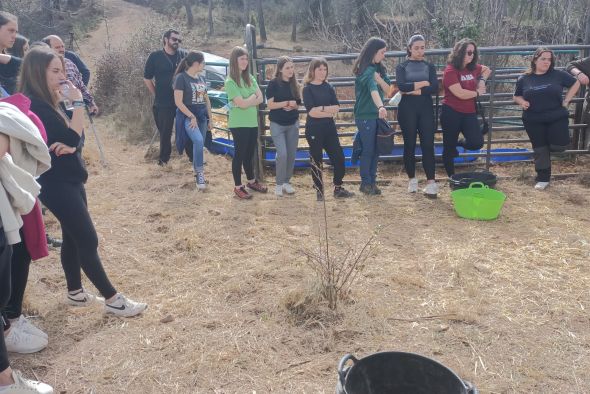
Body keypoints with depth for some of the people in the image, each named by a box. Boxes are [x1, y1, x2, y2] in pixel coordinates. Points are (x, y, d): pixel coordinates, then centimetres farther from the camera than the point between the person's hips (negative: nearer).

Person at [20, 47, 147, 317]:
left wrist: (69, 147, -13)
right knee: (88, 240, -6)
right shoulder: (35, 105, -19)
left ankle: (75, 292, 29)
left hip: (69, 179, 10)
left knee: (73, 238, 16)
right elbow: (71, 137, -24)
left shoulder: (49, 102, 11)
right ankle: (112, 300, 2)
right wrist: (78, 102, -19)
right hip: (56, 184, -10)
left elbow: (73, 138, 10)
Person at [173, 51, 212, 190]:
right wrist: (192, 116, -17)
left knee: (199, 145, 8)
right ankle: (199, 173, -18)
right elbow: (178, 102, -14)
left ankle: (198, 174, 21)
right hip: (188, 117, -7)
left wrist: (209, 119, 16)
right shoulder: (181, 77, -9)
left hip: (202, 117, 7)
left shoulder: (202, 78, 13)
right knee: (198, 141, -27)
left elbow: (206, 100, 19)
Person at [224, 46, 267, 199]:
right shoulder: (230, 81, -13)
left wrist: (247, 101, -13)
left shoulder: (250, 78, 7)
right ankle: (238, 187, 13)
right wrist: (253, 97, -4)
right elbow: (242, 103, -19)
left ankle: (251, 181, 34)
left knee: (250, 153, 18)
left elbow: (260, 98, 1)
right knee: (240, 154, 2)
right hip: (239, 124, -6)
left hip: (252, 122, 6)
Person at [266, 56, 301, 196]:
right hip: (277, 124, -5)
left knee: (291, 154, 7)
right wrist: (287, 103, -19)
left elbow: (298, 104, 10)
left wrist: (292, 106, -12)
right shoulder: (273, 84, -10)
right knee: (282, 154, -13)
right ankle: (279, 184, 3)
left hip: (293, 124, 5)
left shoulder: (294, 84, 5)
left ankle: (287, 182, 22)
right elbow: (270, 105, -14)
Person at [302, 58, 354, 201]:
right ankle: (319, 191, 14)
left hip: (329, 128, 5)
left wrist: (321, 108, -14)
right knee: (316, 161, 3)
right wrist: (329, 112, -10)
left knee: (339, 157, 3)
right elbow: (311, 111, -16)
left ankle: (338, 189, 16)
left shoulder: (329, 87, 9)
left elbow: (336, 108, -2)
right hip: (314, 129, -5)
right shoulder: (307, 88, -5)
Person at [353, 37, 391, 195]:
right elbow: (373, 90, -36)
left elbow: (387, 89, 4)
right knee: (367, 149, -1)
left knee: (376, 150, 11)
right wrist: (381, 107, -52)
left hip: (376, 115, 8)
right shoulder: (366, 70, -18)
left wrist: (380, 79, -15)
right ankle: (365, 183, 11)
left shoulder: (378, 69, 8)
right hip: (365, 116, -8)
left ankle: (372, 181, 21)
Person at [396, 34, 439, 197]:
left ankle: (431, 182, -5)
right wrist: (422, 83, -9)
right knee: (409, 144, 4)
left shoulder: (429, 66, 11)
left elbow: (435, 88, -5)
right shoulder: (402, 67, 5)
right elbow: (401, 86, -14)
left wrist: (413, 90, -12)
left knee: (428, 144, -5)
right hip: (407, 110, -1)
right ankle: (412, 179, 17)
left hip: (425, 109, 1)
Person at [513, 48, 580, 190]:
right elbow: (517, 96, 14)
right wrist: (522, 102, -8)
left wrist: (566, 100, 1)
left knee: (559, 145, -12)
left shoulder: (558, 75, -1)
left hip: (557, 117, 0)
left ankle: (550, 143, 26)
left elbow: (575, 83, 11)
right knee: (540, 149, 6)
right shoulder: (524, 79, 2)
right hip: (534, 121, 0)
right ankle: (543, 179, 18)